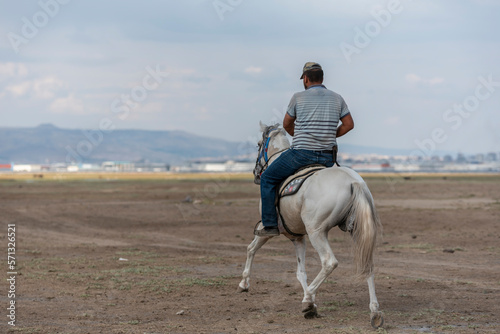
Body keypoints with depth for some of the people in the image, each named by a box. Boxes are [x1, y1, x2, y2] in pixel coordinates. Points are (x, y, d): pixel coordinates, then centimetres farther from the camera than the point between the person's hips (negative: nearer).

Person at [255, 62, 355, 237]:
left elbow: (287, 125, 10)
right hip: (328, 157, 5)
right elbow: (349, 124, 13)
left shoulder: (298, 97, -2)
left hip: (301, 154, -5)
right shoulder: (337, 98, 6)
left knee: (267, 179, 12)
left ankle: (270, 225, 6)